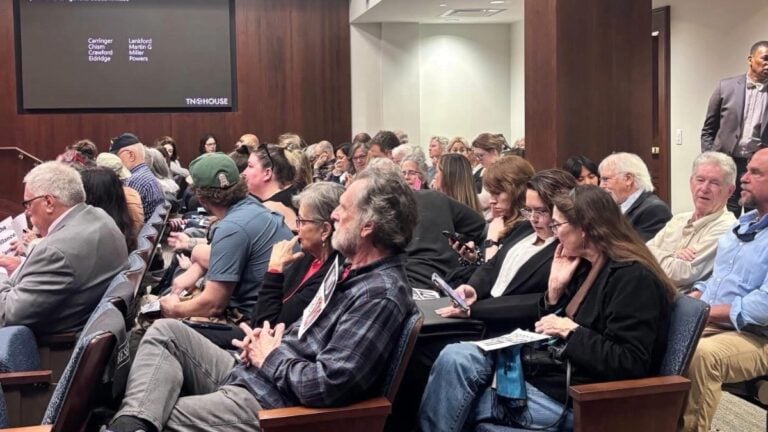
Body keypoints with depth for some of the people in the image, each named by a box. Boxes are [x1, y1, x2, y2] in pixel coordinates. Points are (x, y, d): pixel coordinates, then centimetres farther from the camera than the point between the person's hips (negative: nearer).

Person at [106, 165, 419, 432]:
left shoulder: (381, 296, -24)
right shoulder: (354, 269, 9)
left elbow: (325, 386, -30)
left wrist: (270, 356, -13)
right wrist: (271, 338, 3)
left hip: (267, 402, -10)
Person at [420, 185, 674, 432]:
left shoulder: (634, 278, -15)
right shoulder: (586, 267, 12)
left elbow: (631, 364, -22)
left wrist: (570, 331, -20)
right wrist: (555, 289, 2)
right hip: (548, 372, 9)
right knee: (455, 358, -9)